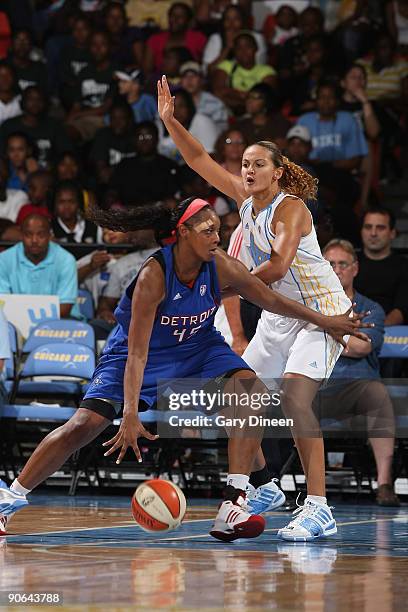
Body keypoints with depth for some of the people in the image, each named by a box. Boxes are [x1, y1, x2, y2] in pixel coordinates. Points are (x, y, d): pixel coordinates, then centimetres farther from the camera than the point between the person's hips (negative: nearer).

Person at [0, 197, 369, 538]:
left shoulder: (220, 266, -21)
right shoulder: (153, 276, -33)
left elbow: (271, 300, -3)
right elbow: (137, 352, -35)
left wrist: (325, 321, 1)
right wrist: (131, 415, -42)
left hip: (197, 347, 4)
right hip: (143, 351, -4)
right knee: (83, 427, -15)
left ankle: (234, 502, -22)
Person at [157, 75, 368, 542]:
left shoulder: (290, 209, -19)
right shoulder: (244, 198, 3)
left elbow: (278, 266, -30)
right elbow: (199, 160, 7)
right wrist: (169, 120, -3)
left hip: (322, 309, -9)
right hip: (279, 313, 9)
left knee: (295, 395, -25)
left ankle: (318, 508, -28)